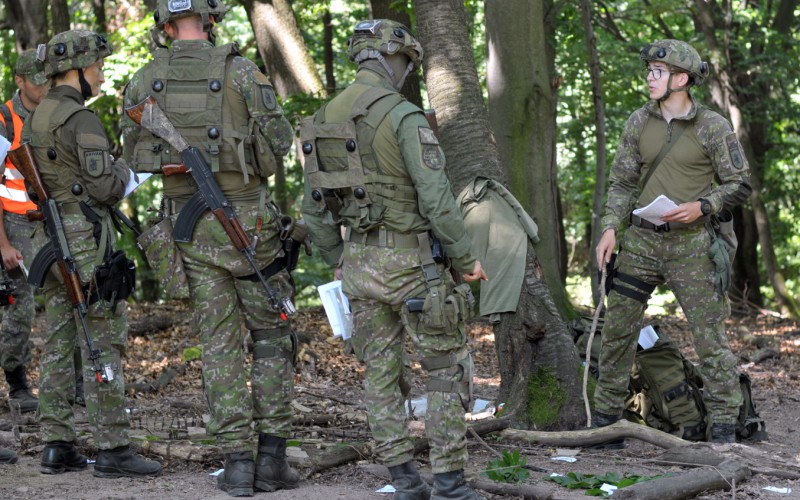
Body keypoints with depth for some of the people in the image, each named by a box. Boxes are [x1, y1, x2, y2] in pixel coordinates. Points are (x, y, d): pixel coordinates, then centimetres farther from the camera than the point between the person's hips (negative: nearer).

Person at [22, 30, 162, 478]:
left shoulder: (35, 119, 13)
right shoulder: (82, 120, -15)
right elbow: (105, 187, -20)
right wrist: (123, 170, 2)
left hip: (50, 240, 9)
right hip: (86, 241, -9)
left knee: (60, 343, 10)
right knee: (103, 344, -7)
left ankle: (57, 445, 11)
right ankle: (114, 449, -7)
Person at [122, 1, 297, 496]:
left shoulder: (144, 81, 0)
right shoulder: (238, 71, -11)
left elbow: (136, 154, 9)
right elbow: (280, 139, -7)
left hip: (190, 223, 3)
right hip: (245, 219, -3)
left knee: (220, 343, 8)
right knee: (272, 336, 9)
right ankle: (272, 456, 4)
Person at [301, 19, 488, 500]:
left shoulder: (323, 121, 7)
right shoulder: (403, 116, -16)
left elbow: (315, 205, 13)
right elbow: (437, 198, -20)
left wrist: (337, 262, 23)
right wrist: (466, 258, -10)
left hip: (360, 262, 6)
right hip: (412, 262, -6)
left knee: (383, 372, 11)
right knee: (449, 367, 3)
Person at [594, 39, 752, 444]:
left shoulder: (713, 128, -5)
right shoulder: (639, 122, 7)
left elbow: (739, 185, -1)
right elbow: (622, 182, 12)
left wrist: (701, 207, -17)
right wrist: (611, 228, 0)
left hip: (690, 245, -4)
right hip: (641, 241, 4)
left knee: (709, 335, -5)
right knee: (617, 329, 5)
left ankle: (724, 426, 2)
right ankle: (605, 416, 18)